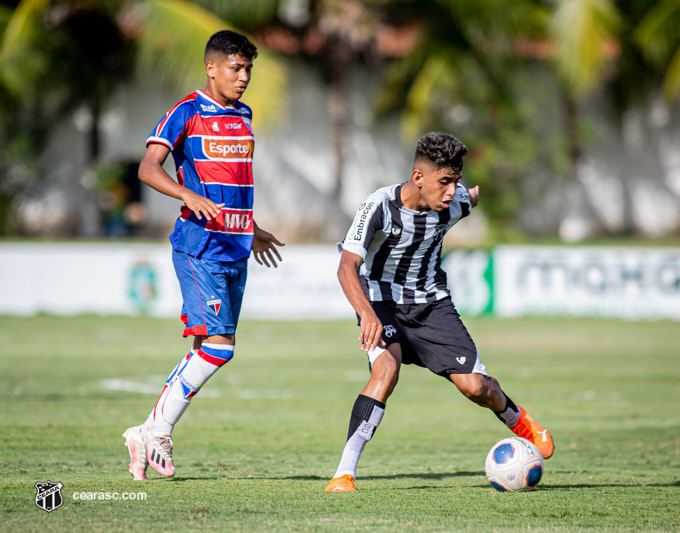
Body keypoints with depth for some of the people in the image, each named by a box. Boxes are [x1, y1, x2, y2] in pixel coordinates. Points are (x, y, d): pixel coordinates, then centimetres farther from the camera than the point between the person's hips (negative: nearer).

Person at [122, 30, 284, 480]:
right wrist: (189, 196, -30)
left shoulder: (243, 116, 17)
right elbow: (148, 168, -14)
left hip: (235, 248, 8)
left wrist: (251, 231, 37)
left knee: (210, 350, 4)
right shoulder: (187, 113, -5)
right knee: (217, 345, -15)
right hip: (199, 245, -8)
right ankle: (158, 433, -6)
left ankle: (150, 434, 12)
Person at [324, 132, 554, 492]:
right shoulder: (379, 207, -27)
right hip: (381, 299, -3)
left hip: (431, 300, 3)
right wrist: (367, 314, -50)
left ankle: (517, 421, 32)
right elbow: (347, 267, -35)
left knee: (474, 386, -5)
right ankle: (344, 474, -30)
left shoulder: (457, 203, -14)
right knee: (387, 366, -31)